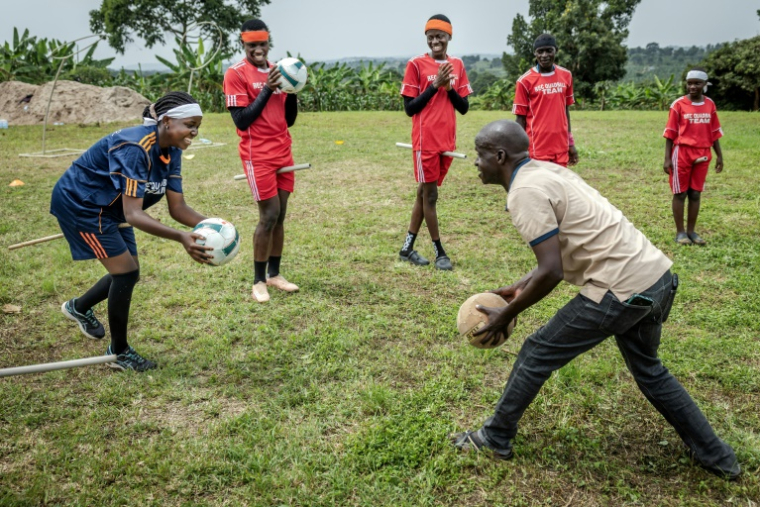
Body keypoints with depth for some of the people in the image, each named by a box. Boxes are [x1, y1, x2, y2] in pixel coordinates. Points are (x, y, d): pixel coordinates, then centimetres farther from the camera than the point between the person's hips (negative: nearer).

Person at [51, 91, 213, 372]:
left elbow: (177, 207, -10)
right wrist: (180, 237, -54)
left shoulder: (172, 151, -8)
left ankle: (79, 307, 42)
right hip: (78, 201, -9)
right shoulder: (135, 147, -34)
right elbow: (133, 214, -41)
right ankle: (119, 352, 8)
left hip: (108, 206, 9)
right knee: (126, 271, -11)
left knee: (128, 273, 13)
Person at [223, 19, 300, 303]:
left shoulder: (277, 71, 11)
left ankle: (274, 274, 18)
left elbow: (289, 120, 12)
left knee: (280, 215, 7)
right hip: (258, 156, -6)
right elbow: (241, 121, -15)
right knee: (269, 216, -8)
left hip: (283, 153, 6)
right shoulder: (236, 74, -8)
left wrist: (292, 91, -5)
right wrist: (267, 90, -19)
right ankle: (258, 281, 4)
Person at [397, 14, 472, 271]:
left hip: (447, 141, 5)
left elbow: (464, 108, 8)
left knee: (425, 192, 11)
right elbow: (409, 109, -8)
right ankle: (440, 252, 9)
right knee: (430, 195, -1)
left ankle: (407, 247, 21)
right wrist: (434, 86, -15)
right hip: (425, 141, -5)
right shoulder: (416, 64, -5)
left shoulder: (457, 65, 10)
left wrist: (450, 87, -8)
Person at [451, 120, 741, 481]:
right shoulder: (547, 170, 16)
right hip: (659, 275, 9)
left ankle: (495, 439, 23)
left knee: (537, 353, 7)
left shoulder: (525, 191, -14)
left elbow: (551, 272, -19)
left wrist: (506, 315, -7)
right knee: (648, 369, 29)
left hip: (623, 290, -9)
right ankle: (716, 456, 37)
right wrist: (521, 286, 19)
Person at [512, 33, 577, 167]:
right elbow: (520, 118, -5)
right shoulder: (525, 81, -7)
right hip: (537, 149, -5)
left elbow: (565, 110, 15)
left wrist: (570, 142, 15)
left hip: (561, 147, 5)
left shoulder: (566, 76, 7)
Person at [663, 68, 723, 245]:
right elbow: (670, 133, -5)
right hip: (682, 152, -4)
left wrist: (719, 156, 10)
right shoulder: (678, 104, -5)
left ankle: (691, 231, 16)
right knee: (680, 194, 2)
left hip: (702, 155, 4)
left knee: (696, 194, 8)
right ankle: (680, 232, 8)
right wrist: (667, 158, -9)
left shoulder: (710, 104, 6)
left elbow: (714, 132, 11)